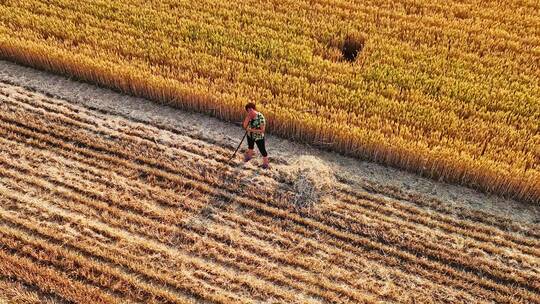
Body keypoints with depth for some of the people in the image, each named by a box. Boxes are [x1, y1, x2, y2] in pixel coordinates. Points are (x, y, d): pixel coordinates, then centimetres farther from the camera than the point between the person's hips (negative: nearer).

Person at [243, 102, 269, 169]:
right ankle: (249, 156, 63)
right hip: (250, 136, 6)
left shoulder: (260, 117, -30)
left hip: (259, 138, -6)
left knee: (262, 150, 8)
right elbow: (244, 126, -16)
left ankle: (266, 163, 33)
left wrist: (251, 130, -30)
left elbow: (262, 130, -29)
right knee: (250, 147, 32)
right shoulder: (249, 116, -12)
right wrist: (248, 117, -28)